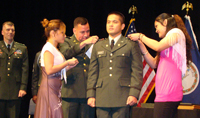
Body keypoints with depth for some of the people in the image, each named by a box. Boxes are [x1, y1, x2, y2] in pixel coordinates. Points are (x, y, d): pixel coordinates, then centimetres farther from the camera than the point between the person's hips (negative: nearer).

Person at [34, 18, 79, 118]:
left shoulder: (54, 49, 20)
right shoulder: (48, 48, -9)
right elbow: (49, 70, -21)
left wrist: (69, 66, 7)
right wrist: (67, 62, -13)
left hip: (55, 88, 9)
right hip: (49, 88, -9)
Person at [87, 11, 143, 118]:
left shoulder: (131, 45, 9)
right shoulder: (98, 46, 20)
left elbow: (137, 71, 2)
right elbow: (93, 72, 17)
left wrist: (134, 93, -9)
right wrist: (91, 94, 8)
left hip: (122, 98, -3)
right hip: (102, 98, 3)